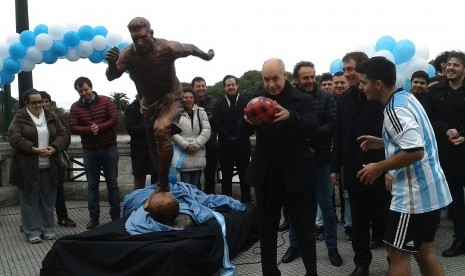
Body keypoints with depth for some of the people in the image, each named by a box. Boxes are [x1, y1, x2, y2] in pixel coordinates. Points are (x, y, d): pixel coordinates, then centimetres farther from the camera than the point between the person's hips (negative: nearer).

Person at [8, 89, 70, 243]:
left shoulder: (51, 117, 10)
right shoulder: (20, 118, -1)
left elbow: (64, 135, 6)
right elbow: (14, 137, -13)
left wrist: (53, 148, -12)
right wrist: (34, 150, -21)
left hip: (49, 167, 3)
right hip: (28, 167, -3)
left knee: (48, 199, 9)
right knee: (30, 200, 3)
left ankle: (48, 229, 20)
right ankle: (32, 232, 11)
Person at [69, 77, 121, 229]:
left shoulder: (106, 101, -2)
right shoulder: (75, 107, 2)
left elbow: (114, 119, -10)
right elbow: (73, 128, -7)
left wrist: (99, 128, -24)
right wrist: (89, 129, -23)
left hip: (109, 148, -1)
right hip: (89, 151, 2)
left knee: (112, 183, 5)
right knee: (92, 185, 6)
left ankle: (116, 216, 13)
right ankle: (94, 217, 13)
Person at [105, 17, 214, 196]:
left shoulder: (167, 48, -26)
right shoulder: (128, 53, -19)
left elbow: (190, 48, -7)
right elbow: (111, 77, -21)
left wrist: (207, 56, 13)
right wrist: (112, 64, -44)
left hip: (170, 98, -4)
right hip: (148, 102, 5)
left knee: (161, 129, -32)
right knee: (155, 147, 14)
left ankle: (163, 185, -24)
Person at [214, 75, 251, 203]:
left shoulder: (245, 103, 2)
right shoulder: (219, 104, 7)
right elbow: (217, 124, 0)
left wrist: (237, 138, -12)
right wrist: (229, 138, -11)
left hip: (242, 145, -1)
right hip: (225, 146, 1)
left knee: (244, 176, 4)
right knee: (226, 177, 9)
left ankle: (246, 202, 13)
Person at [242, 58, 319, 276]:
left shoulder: (303, 100, -6)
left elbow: (313, 129, -20)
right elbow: (244, 133, -2)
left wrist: (290, 116, -40)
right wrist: (247, 120, -27)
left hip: (294, 176, -3)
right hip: (265, 176, 4)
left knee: (304, 230, 7)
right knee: (266, 230, 14)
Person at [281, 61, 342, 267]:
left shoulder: (326, 98, -2)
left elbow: (333, 125, -11)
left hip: (320, 160, 0)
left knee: (326, 204, 8)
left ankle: (332, 247, 21)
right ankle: (294, 245, 27)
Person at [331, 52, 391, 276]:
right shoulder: (343, 100, 7)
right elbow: (338, 137, 9)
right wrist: (335, 167, 8)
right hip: (353, 171, 4)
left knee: (386, 220, 10)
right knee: (358, 222, 12)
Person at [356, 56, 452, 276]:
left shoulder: (395, 110, -20)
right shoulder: (406, 97, 10)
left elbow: (415, 151, -30)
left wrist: (379, 167, -18)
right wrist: (383, 143, 14)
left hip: (415, 194, -10)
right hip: (430, 191, 10)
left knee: (398, 254, 2)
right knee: (424, 251, 19)